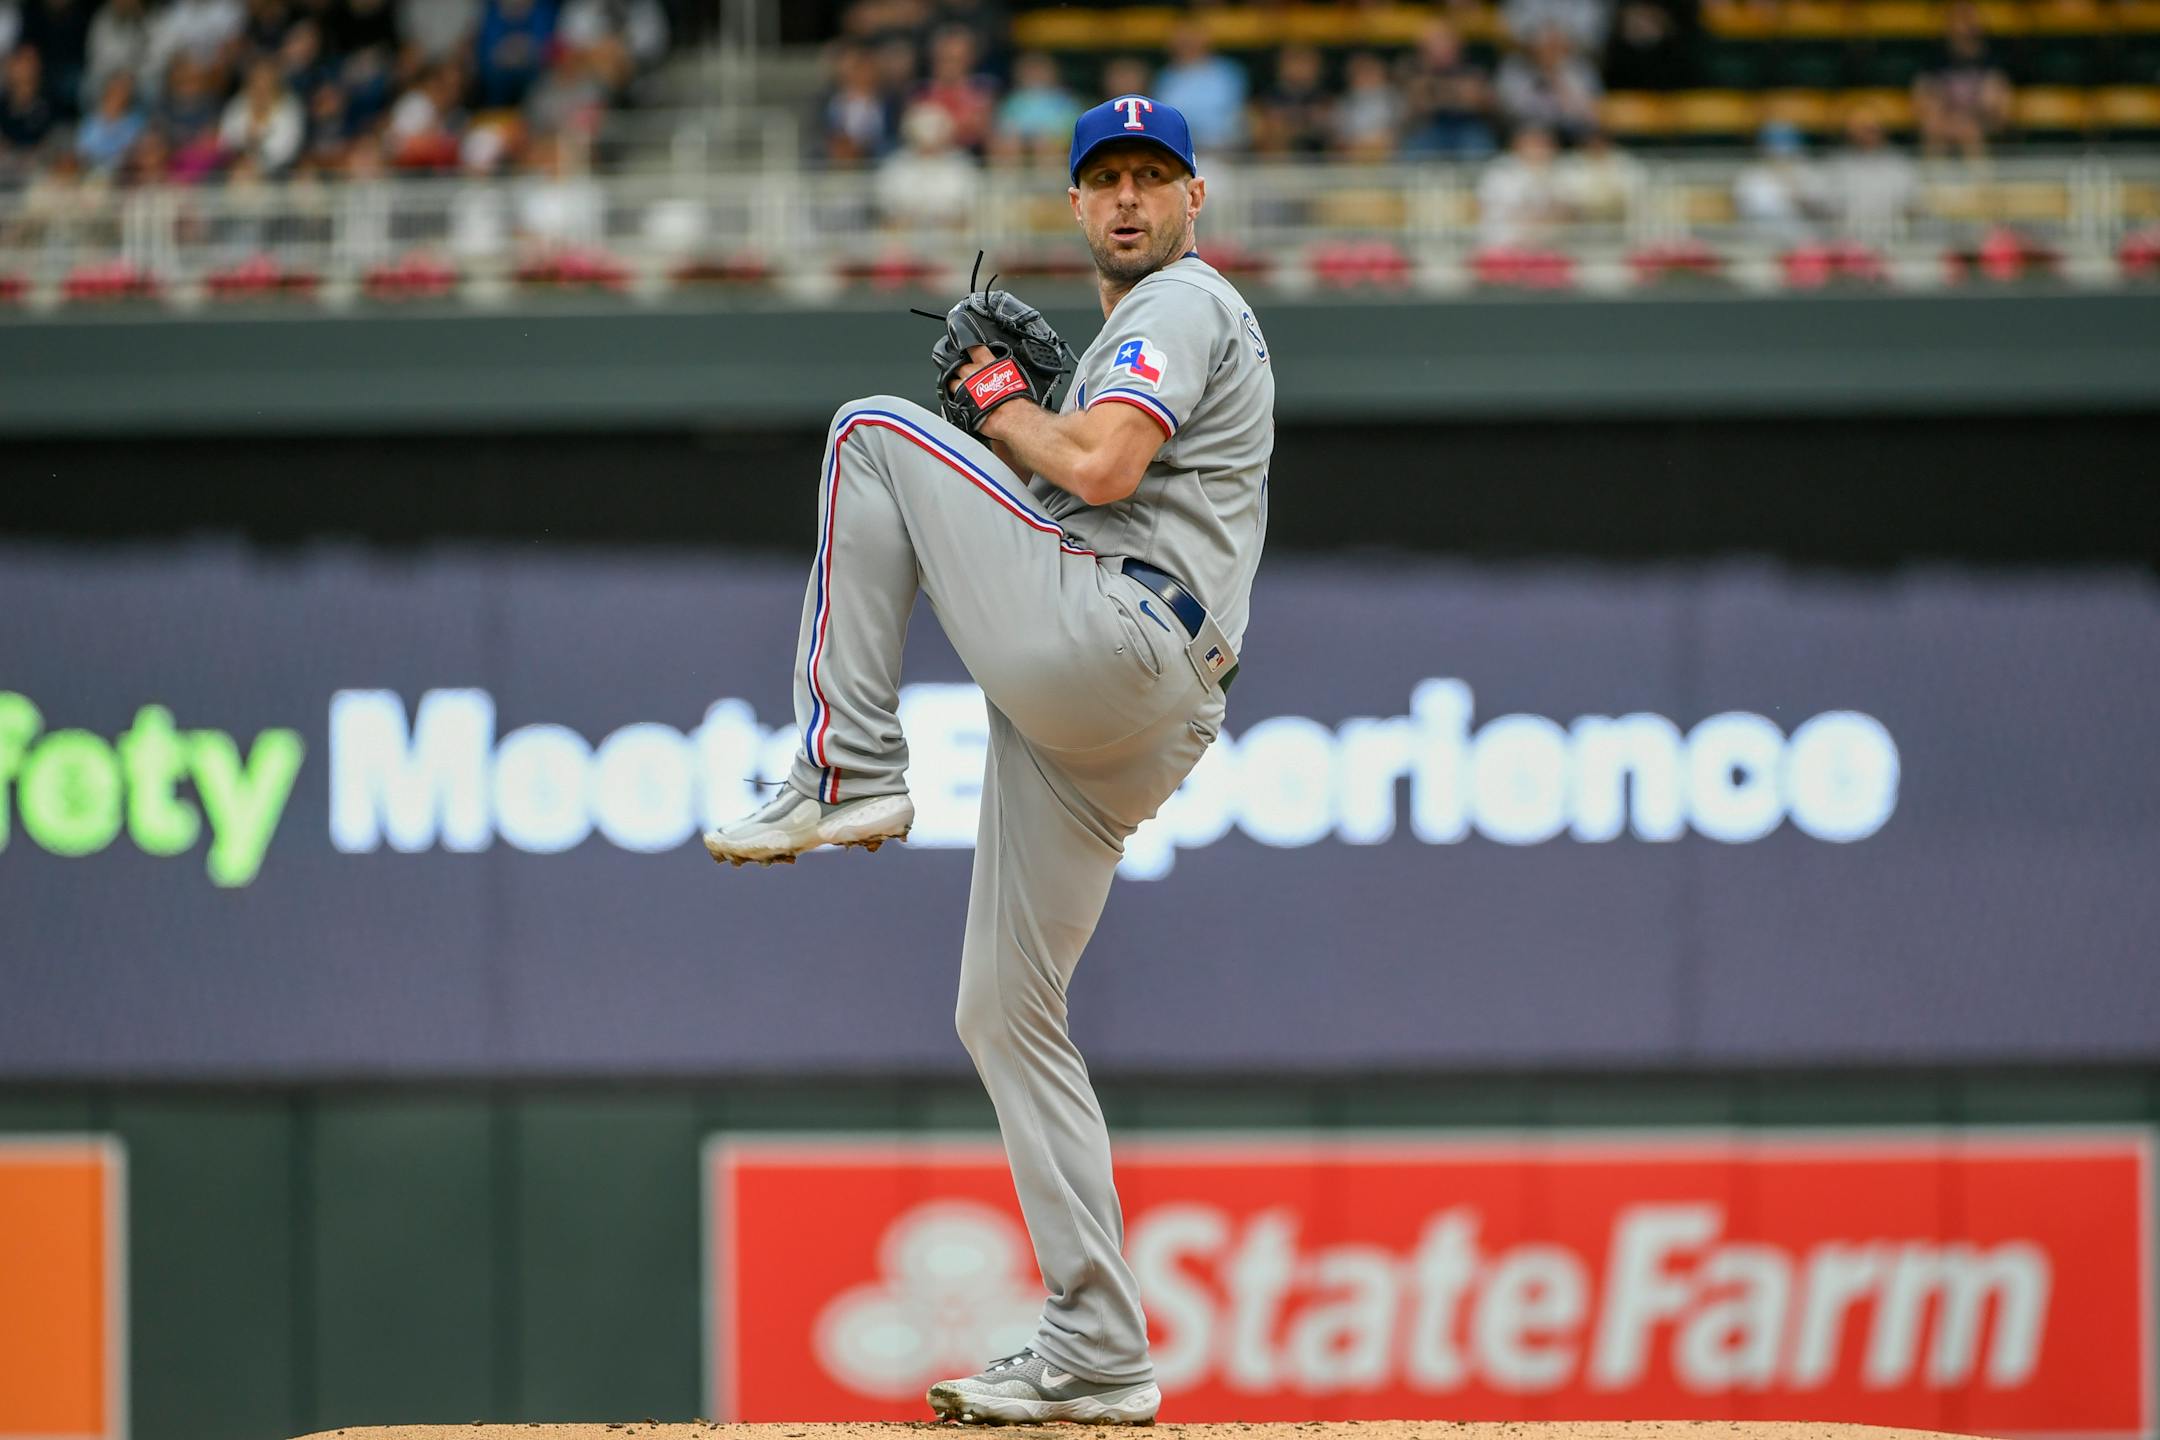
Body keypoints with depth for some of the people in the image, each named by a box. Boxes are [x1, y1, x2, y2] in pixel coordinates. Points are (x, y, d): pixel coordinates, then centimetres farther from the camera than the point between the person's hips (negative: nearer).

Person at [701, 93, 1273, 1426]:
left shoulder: (1182, 305, 1)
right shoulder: (1145, 326, 32)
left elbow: (1101, 469, -16)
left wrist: (999, 406, 1)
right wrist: (1012, 412, 20)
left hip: (1108, 640, -10)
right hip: (1116, 726, 10)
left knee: (876, 431, -5)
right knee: (1006, 1013, 8)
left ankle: (848, 771, -13)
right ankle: (1097, 1358, 5)